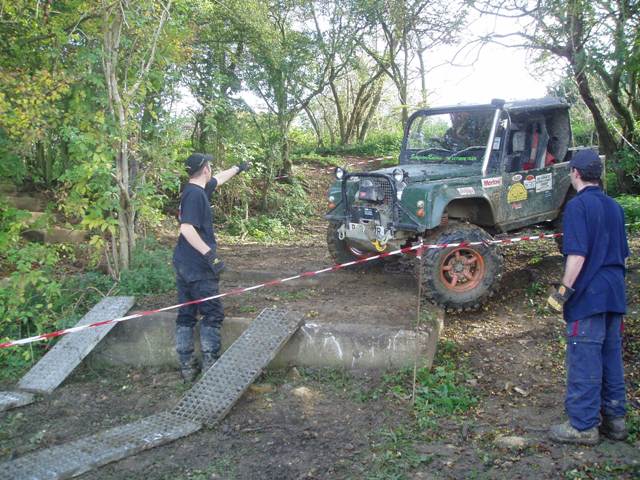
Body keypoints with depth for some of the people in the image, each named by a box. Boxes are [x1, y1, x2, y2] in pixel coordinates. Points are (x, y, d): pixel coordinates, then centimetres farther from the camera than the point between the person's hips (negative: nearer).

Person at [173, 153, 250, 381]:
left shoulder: (195, 190, 11)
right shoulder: (196, 194, -16)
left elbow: (219, 179, 31)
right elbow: (187, 228, -27)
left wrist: (238, 168, 46)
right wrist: (209, 253, -29)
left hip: (183, 265, 9)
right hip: (199, 267, -9)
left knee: (185, 316, 10)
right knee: (212, 315, -1)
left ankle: (187, 367, 17)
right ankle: (210, 367, 2)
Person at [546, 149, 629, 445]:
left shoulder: (578, 205, -12)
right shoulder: (614, 207, 13)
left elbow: (577, 254, -19)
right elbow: (623, 253, 19)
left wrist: (563, 291, -15)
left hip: (588, 296, -8)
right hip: (615, 295, 8)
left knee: (584, 360, -1)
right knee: (611, 356, 15)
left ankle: (583, 426, 6)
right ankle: (614, 419, 24)